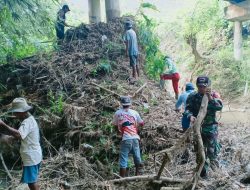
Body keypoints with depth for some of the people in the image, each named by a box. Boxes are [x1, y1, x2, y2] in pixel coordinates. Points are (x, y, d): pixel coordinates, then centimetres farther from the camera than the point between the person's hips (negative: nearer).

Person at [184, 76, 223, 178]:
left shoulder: (213, 95, -5)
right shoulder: (192, 96, -3)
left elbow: (219, 107, -19)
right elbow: (187, 108, -6)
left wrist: (210, 98, -32)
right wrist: (190, 116, -27)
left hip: (211, 127, -1)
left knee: (212, 149, -8)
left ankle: (213, 160, 26)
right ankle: (203, 171, 28)